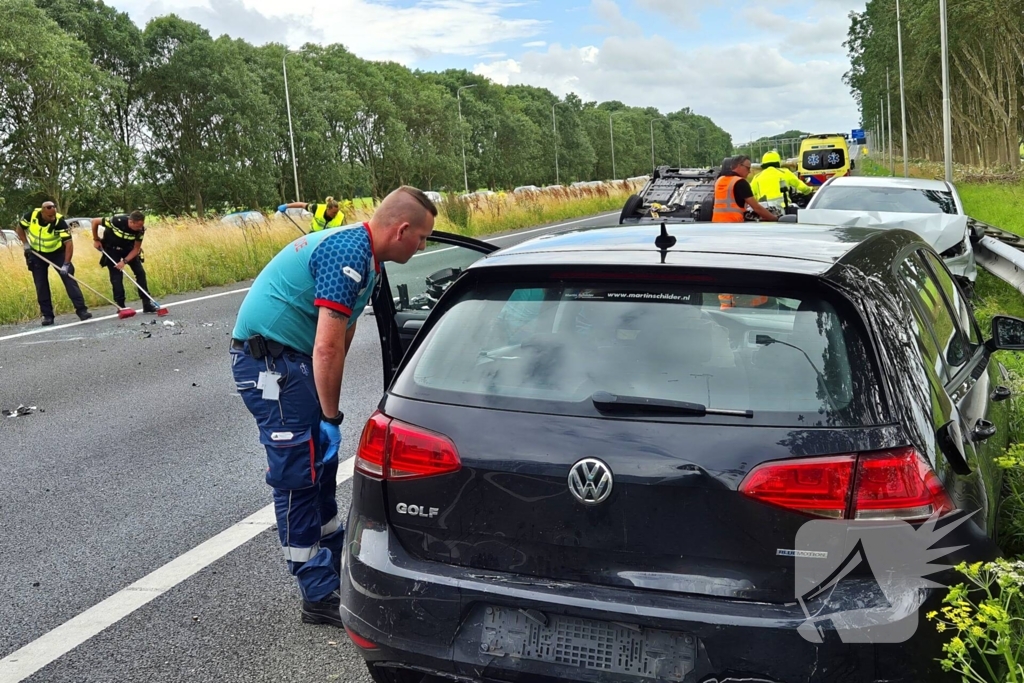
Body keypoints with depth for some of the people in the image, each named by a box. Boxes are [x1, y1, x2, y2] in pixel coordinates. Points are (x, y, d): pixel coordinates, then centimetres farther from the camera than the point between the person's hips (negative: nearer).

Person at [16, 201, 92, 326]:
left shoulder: (59, 221, -29)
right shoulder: (31, 215, -20)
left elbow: (68, 243, -31)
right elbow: (20, 228, 0)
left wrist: (66, 264, -36)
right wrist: (25, 243, -14)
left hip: (57, 252, -2)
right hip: (36, 254, 2)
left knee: (68, 279, -12)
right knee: (41, 285, 2)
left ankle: (81, 310, -13)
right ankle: (47, 315, 8)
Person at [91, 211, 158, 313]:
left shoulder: (140, 229, -25)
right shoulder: (116, 221, -35)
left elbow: (136, 249, -15)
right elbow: (95, 221, -19)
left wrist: (124, 261, -26)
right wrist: (96, 240, -11)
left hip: (129, 249, 3)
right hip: (112, 249, -3)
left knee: (140, 272, -4)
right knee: (116, 276, -10)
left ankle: (147, 304, 1)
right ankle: (121, 307, -4)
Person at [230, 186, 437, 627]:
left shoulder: (362, 252, 12)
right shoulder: (349, 252, -21)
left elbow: (340, 340, 16)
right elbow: (327, 348, -24)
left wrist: (328, 412, 17)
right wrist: (331, 417, -15)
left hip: (292, 359, 10)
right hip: (269, 361, -10)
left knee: (321, 462, 18)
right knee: (298, 475, -5)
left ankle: (334, 558, 33)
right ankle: (319, 596, 4)